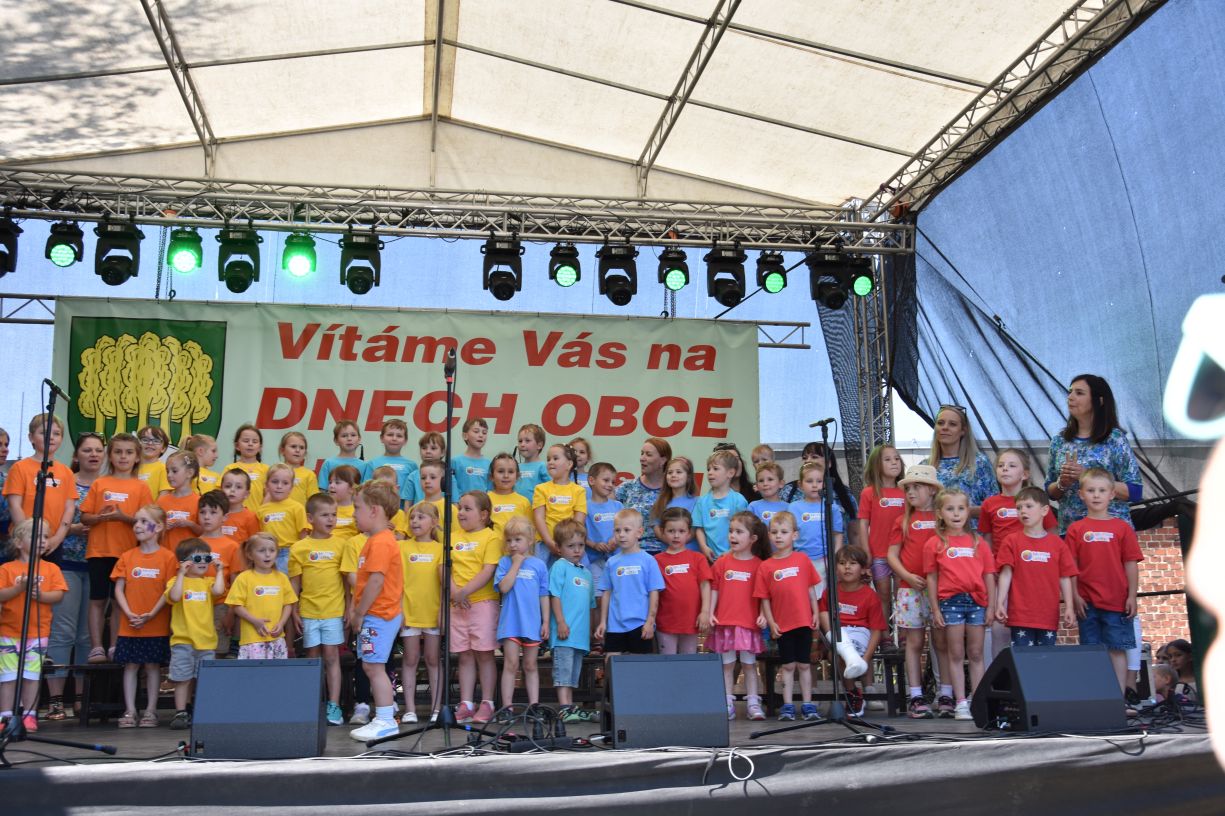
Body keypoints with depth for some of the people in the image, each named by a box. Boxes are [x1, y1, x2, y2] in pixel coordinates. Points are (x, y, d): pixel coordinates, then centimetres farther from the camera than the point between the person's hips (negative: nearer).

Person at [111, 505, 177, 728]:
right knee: (130, 666, 6)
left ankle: (151, 711, 13)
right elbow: (119, 589, 3)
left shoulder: (167, 557, -4)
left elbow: (168, 591, -6)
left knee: (153, 666, 5)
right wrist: (129, 613, -11)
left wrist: (151, 615, -15)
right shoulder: (127, 557, 6)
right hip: (129, 625, 3)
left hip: (157, 625, -3)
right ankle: (129, 711, 12)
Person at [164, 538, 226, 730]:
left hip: (207, 640, 3)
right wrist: (182, 574, -14)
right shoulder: (176, 581, 4)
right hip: (182, 639, -3)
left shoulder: (209, 581, 12)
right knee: (182, 678, -1)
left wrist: (219, 571, -1)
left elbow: (218, 591, -10)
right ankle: (181, 713, 6)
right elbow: (174, 597, -17)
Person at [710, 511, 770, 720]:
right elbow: (714, 590, 6)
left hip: (749, 623, -1)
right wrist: (710, 613, -1)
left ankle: (753, 703, 12)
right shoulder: (722, 562, 4)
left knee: (749, 664, 6)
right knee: (727, 665, 6)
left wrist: (763, 615, -8)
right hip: (725, 622, 1)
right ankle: (728, 704, 11)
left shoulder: (758, 565, 0)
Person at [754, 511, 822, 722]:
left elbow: (811, 589, 7)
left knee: (804, 664, 8)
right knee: (788, 665, 7)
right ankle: (787, 705, 12)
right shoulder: (765, 566, 0)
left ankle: (807, 704, 16)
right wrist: (771, 622, -4)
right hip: (782, 624, 0)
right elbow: (764, 599, 1)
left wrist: (816, 612, 2)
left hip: (804, 621, 0)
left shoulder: (803, 559, 2)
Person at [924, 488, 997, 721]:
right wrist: (935, 609, -2)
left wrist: (991, 606, 3)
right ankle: (961, 703, 7)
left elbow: (989, 575, 8)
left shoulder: (978, 542, 8)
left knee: (976, 654, 7)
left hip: (977, 600, 2)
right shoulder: (934, 544, 3)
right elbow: (931, 578, 2)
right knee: (956, 654, 3)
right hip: (950, 601, -2)